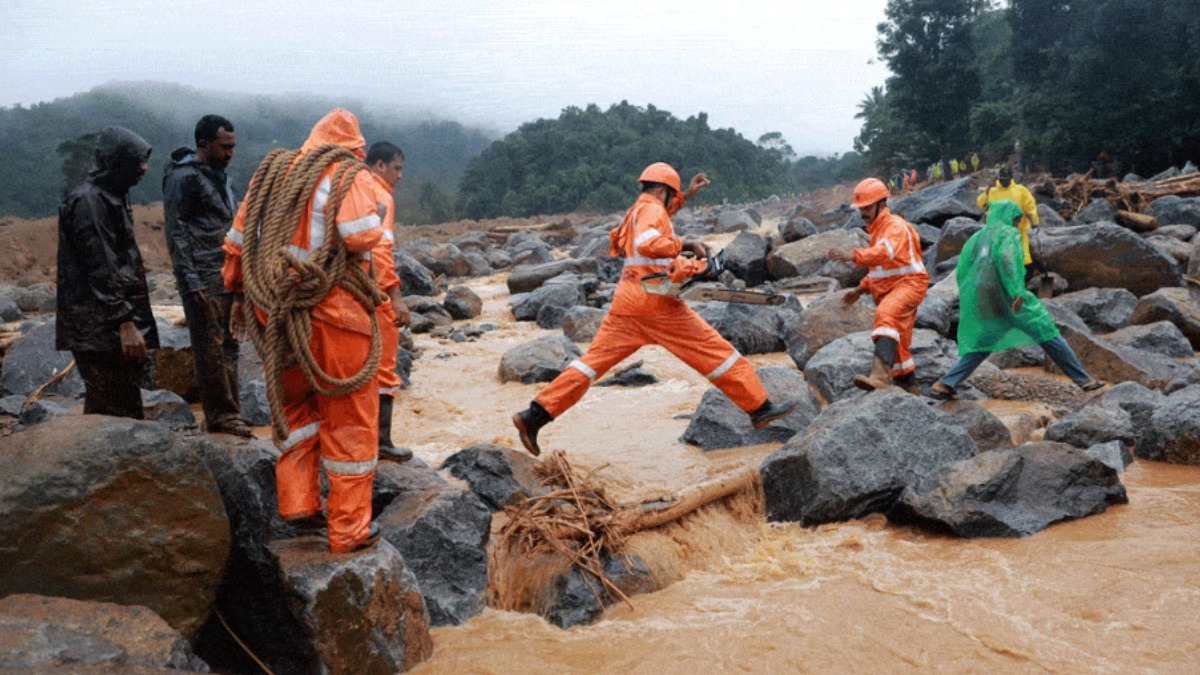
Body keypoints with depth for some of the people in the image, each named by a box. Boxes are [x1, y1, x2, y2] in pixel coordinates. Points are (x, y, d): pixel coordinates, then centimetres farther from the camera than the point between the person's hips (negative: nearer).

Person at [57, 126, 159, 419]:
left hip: (115, 329, 10)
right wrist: (125, 323, -22)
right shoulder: (88, 202, -14)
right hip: (100, 331, -10)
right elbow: (100, 270, -20)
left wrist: (132, 320, 23)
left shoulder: (112, 197, 16)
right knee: (118, 412, -8)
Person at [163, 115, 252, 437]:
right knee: (211, 348, -4)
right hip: (204, 279, -8)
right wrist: (192, 282, -17)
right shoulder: (183, 177, -9)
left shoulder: (218, 174, 17)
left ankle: (227, 414, 15)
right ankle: (221, 415, 2)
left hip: (228, 277, 8)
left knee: (228, 346, 9)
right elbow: (176, 233, -13)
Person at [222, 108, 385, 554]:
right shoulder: (349, 175, -4)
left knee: (294, 405, 24)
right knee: (348, 420, 4)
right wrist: (376, 229, -1)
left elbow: (237, 240, 16)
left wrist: (238, 292, 26)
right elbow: (360, 234, -22)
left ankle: (296, 503, 21)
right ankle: (349, 530, 11)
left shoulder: (274, 174, 14)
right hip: (335, 313, -5)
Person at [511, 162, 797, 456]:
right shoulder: (652, 209, -6)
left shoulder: (636, 211, 22)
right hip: (656, 302, -8)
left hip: (626, 302, 9)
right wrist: (685, 245, -18)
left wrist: (686, 195, 41)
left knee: (594, 360, 5)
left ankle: (534, 417, -2)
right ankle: (760, 408, 9)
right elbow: (647, 243, -26)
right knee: (716, 351, 2)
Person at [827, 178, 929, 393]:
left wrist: (854, 256, -50)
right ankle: (909, 387, 30)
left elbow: (885, 252, -36)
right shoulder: (877, 228, 18)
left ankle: (880, 374, -54)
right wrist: (862, 288, 20)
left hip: (908, 282, -11)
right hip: (889, 287, 11)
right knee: (898, 345, 16)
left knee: (886, 313, -38)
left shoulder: (895, 226, -13)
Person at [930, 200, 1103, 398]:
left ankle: (946, 383, 2)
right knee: (1048, 334, 7)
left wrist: (969, 300, 19)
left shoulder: (976, 237, 18)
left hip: (983, 304, 6)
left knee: (981, 347, 17)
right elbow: (1007, 258, -20)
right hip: (1009, 299, -5)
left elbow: (962, 270, 12)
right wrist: (1017, 291, -28)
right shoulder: (1009, 233, 1)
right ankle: (1083, 379, 12)